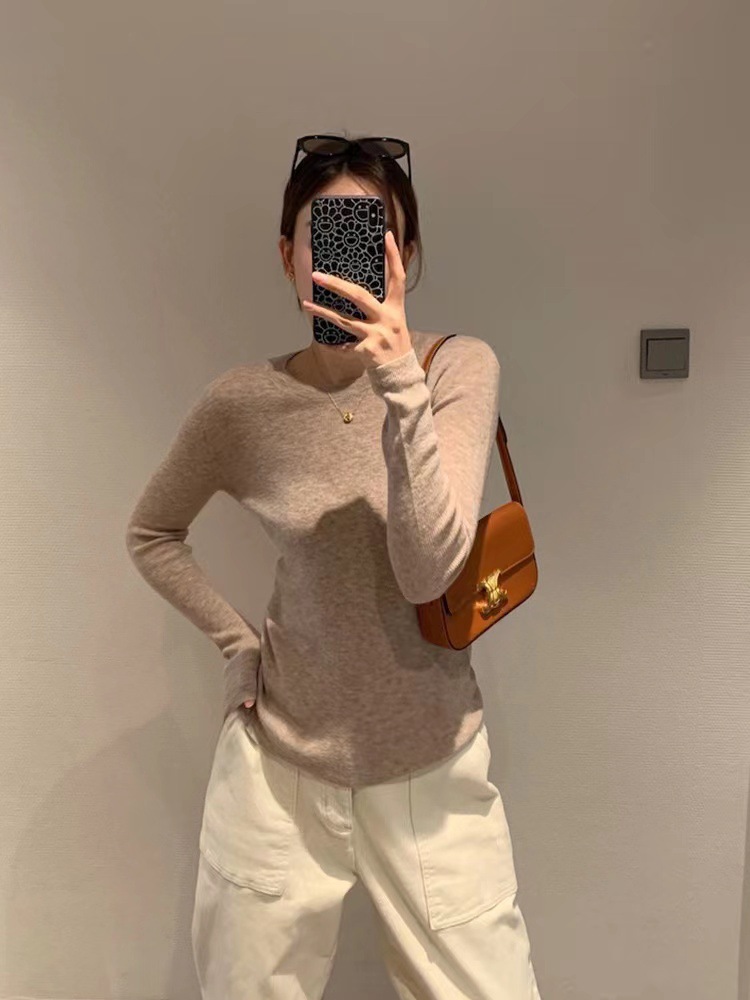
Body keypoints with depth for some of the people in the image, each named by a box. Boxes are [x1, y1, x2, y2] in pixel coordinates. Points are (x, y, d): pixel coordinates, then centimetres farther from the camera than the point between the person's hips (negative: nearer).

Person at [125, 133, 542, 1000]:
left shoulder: (460, 367, -10)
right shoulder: (243, 401, -7)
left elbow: (428, 572, -20)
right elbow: (152, 534, 9)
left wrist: (399, 385, -29)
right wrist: (238, 641, -1)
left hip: (431, 766, 0)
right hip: (279, 762, 1)